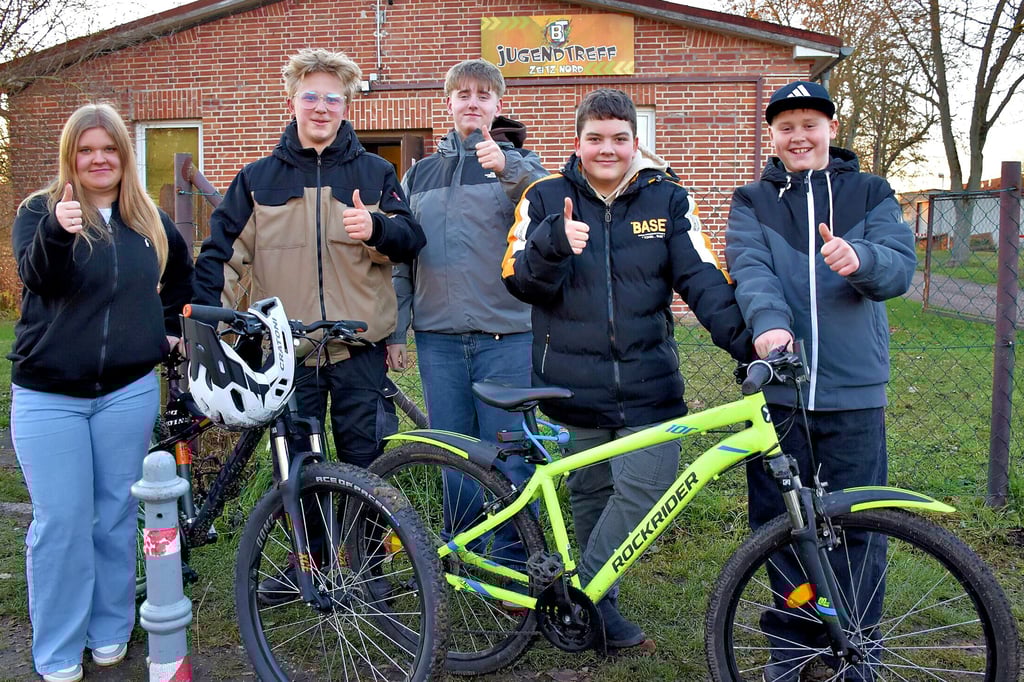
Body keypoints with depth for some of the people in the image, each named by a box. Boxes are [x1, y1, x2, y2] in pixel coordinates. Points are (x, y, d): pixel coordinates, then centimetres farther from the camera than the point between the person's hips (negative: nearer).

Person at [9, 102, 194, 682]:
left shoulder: (151, 220, 8)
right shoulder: (39, 209, -1)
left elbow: (182, 272, 27)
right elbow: (37, 276, -20)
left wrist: (171, 324, 16)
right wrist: (57, 232, -39)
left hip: (128, 391, 3)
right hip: (48, 395, -2)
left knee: (117, 516, 10)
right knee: (60, 522, -1)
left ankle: (110, 633, 27)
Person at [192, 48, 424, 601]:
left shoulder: (374, 172, 7)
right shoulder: (259, 177, 9)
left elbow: (411, 242, 2)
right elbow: (221, 250, 8)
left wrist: (377, 227, -20)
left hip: (358, 345, -1)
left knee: (364, 461, 4)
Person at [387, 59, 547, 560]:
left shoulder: (519, 164, 8)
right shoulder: (419, 175, 17)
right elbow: (400, 259, 17)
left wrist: (508, 170, -30)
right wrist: (394, 332, 11)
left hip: (505, 335, -3)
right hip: (437, 336, 3)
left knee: (507, 458, 0)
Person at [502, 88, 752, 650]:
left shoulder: (668, 199, 6)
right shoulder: (546, 199, 5)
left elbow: (701, 278, -1)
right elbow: (519, 281, -2)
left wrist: (744, 338, -16)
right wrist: (554, 243, -23)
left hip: (647, 381, 1)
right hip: (574, 384, 0)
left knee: (645, 488, -11)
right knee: (591, 495, 8)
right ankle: (587, 602, 26)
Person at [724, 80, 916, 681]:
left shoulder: (871, 194, 11)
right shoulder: (752, 203, 9)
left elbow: (901, 266, -4)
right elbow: (751, 271, -9)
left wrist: (860, 259, -28)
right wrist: (769, 322, -31)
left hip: (855, 392, 0)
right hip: (776, 390, 0)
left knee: (856, 530, 4)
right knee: (778, 525, 8)